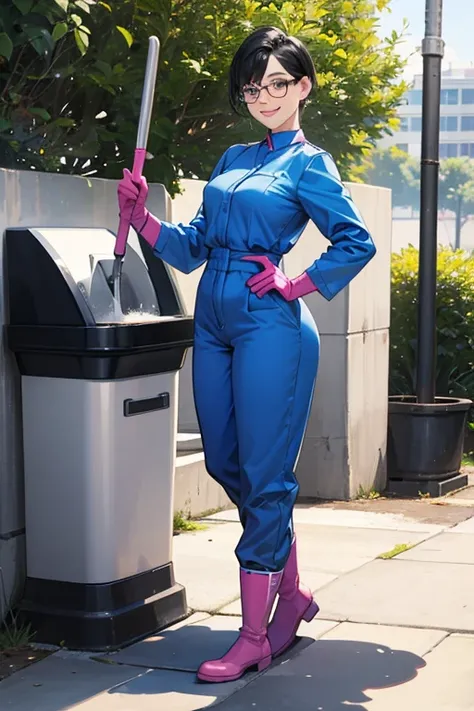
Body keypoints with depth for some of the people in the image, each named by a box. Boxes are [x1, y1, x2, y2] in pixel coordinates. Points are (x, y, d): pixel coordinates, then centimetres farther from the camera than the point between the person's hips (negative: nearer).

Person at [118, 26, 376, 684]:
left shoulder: (308, 164, 0)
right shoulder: (232, 160, 19)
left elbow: (357, 243, -6)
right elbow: (193, 247, 17)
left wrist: (295, 286, -10)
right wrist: (142, 217, 4)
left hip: (269, 323, -7)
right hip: (214, 320, 8)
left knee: (263, 477, -5)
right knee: (225, 464, 10)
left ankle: (255, 636, 0)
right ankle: (291, 593, 26)